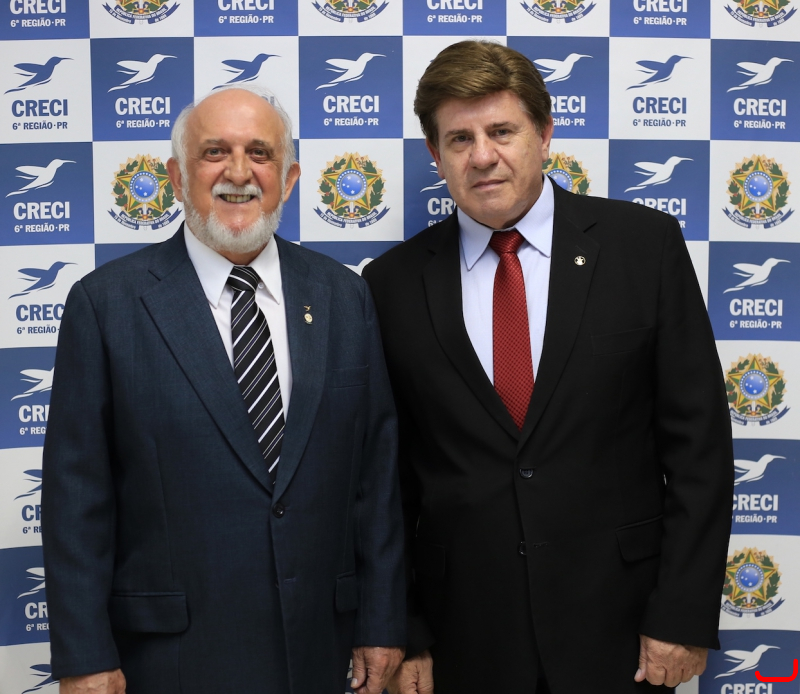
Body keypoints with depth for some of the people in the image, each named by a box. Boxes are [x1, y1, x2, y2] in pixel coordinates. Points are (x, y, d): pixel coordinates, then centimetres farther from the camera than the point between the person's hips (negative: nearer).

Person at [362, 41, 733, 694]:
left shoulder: (644, 244, -4)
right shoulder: (394, 284, -1)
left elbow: (698, 438, -4)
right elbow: (389, 475, 3)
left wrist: (684, 613, -8)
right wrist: (403, 638, 1)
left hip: (616, 626, -1)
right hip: (465, 638, 1)